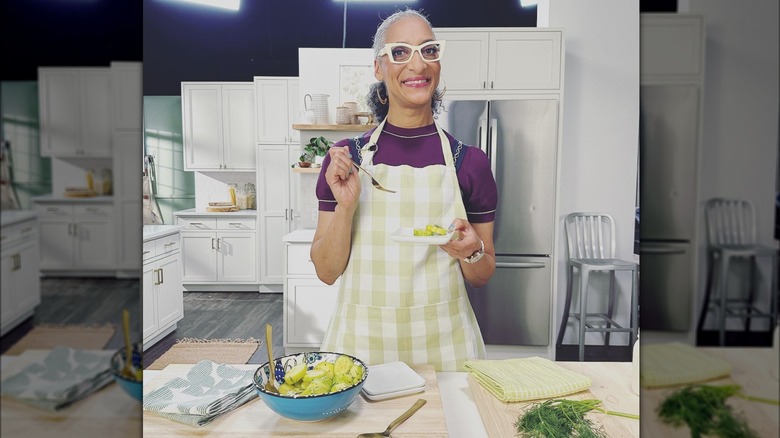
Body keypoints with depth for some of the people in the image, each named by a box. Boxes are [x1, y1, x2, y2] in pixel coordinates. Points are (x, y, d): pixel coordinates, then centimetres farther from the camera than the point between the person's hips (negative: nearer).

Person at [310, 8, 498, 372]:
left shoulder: (470, 162, -3)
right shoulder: (345, 159, -3)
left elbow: (481, 277, 5)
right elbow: (326, 271, -2)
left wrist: (471, 251, -17)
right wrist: (345, 206, -17)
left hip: (443, 342, 0)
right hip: (362, 340, 0)